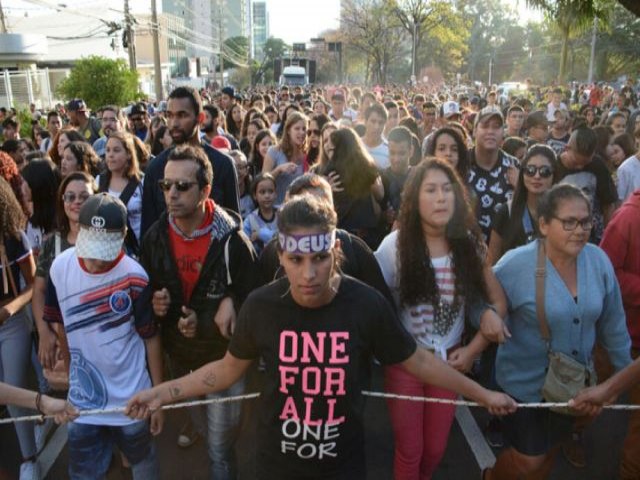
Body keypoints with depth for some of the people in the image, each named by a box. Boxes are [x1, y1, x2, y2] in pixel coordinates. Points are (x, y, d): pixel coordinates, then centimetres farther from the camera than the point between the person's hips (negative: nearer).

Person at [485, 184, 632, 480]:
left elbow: (612, 324, 2)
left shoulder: (599, 261, -10)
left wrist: (627, 371, 9)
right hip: (525, 382, -4)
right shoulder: (515, 265, -24)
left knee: (547, 451, 24)